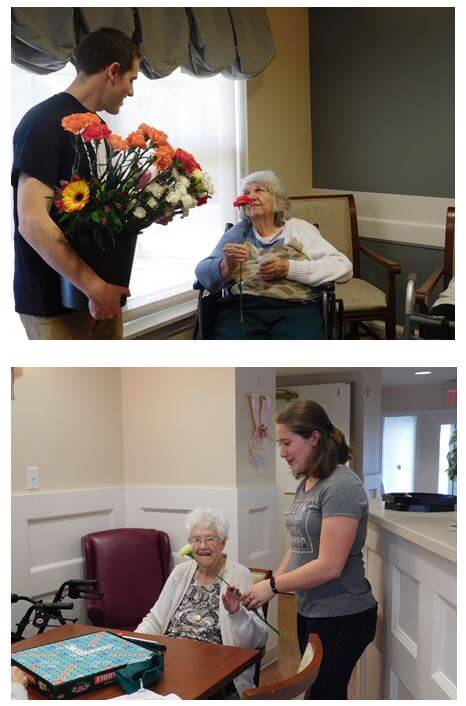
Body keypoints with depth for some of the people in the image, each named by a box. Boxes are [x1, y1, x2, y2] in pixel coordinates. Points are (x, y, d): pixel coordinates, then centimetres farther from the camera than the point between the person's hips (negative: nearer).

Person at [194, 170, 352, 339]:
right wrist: (226, 265, -13)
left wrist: (287, 268, -6)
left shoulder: (298, 228, 17)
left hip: (295, 306, 0)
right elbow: (202, 271, 11)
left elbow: (343, 267, 5)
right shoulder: (239, 231, 22)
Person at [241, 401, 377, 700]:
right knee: (312, 689, 16)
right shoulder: (306, 484, 8)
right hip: (310, 611, 8)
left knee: (322, 694, 1)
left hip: (341, 618, -8)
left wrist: (273, 586, -13)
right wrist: (267, 587, 1)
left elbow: (329, 566, -22)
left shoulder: (341, 485, -19)